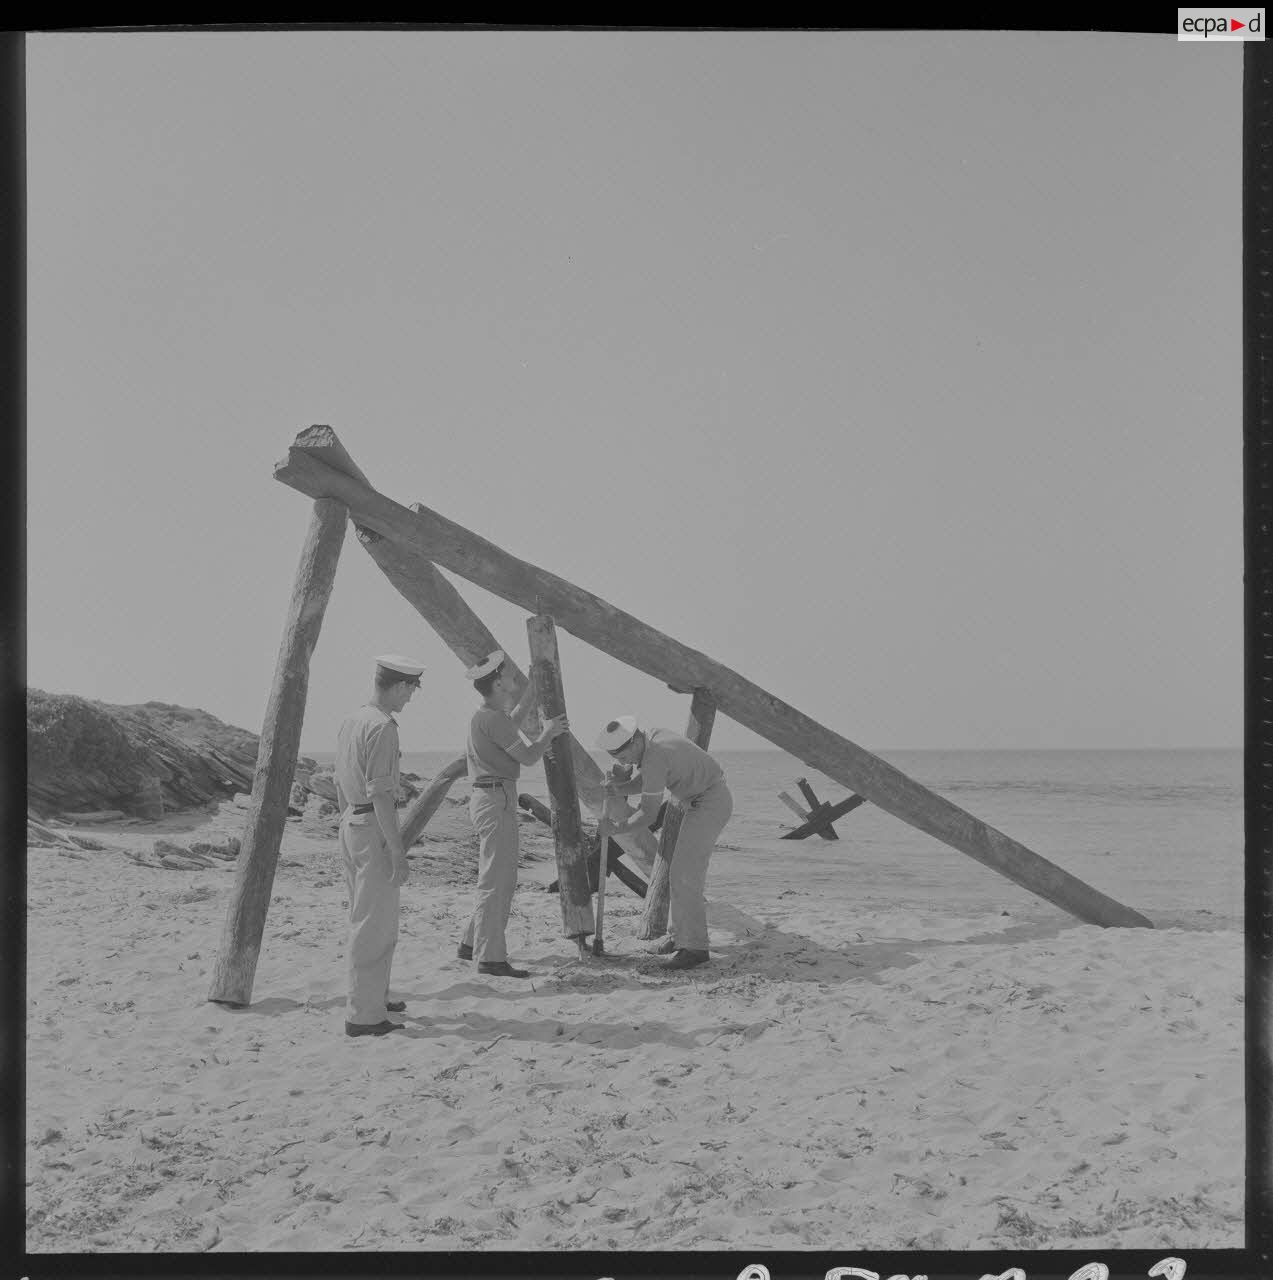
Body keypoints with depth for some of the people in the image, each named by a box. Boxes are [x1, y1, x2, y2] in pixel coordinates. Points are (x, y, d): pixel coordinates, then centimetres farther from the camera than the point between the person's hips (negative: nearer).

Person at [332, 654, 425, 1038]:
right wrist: (397, 851, -20)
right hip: (375, 830, -10)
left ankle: (373, 997, 31)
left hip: (351, 824, 10)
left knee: (363, 919, 19)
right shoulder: (382, 726, -18)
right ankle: (364, 1014, 0)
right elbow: (380, 793, -22)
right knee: (374, 925, -4)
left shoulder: (350, 720, 10)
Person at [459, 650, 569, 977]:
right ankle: (491, 957, -8)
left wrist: (533, 688, 39)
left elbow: (514, 719, 39)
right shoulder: (491, 718, -16)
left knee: (502, 880, 17)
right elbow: (528, 757, -15)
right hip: (496, 799, -11)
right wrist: (549, 733, 3)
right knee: (496, 881, -9)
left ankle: (472, 944, 23)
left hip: (490, 799, 11)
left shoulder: (484, 716, 16)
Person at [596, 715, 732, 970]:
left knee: (685, 874, -14)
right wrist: (619, 788, -12)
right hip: (694, 800, 11)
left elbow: (648, 814, -21)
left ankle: (694, 947, -13)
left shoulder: (655, 758, -27)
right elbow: (640, 782, 8)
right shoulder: (653, 737, 2)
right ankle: (679, 935, 23)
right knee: (682, 870, 14)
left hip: (710, 803, -11)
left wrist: (615, 829, -8)